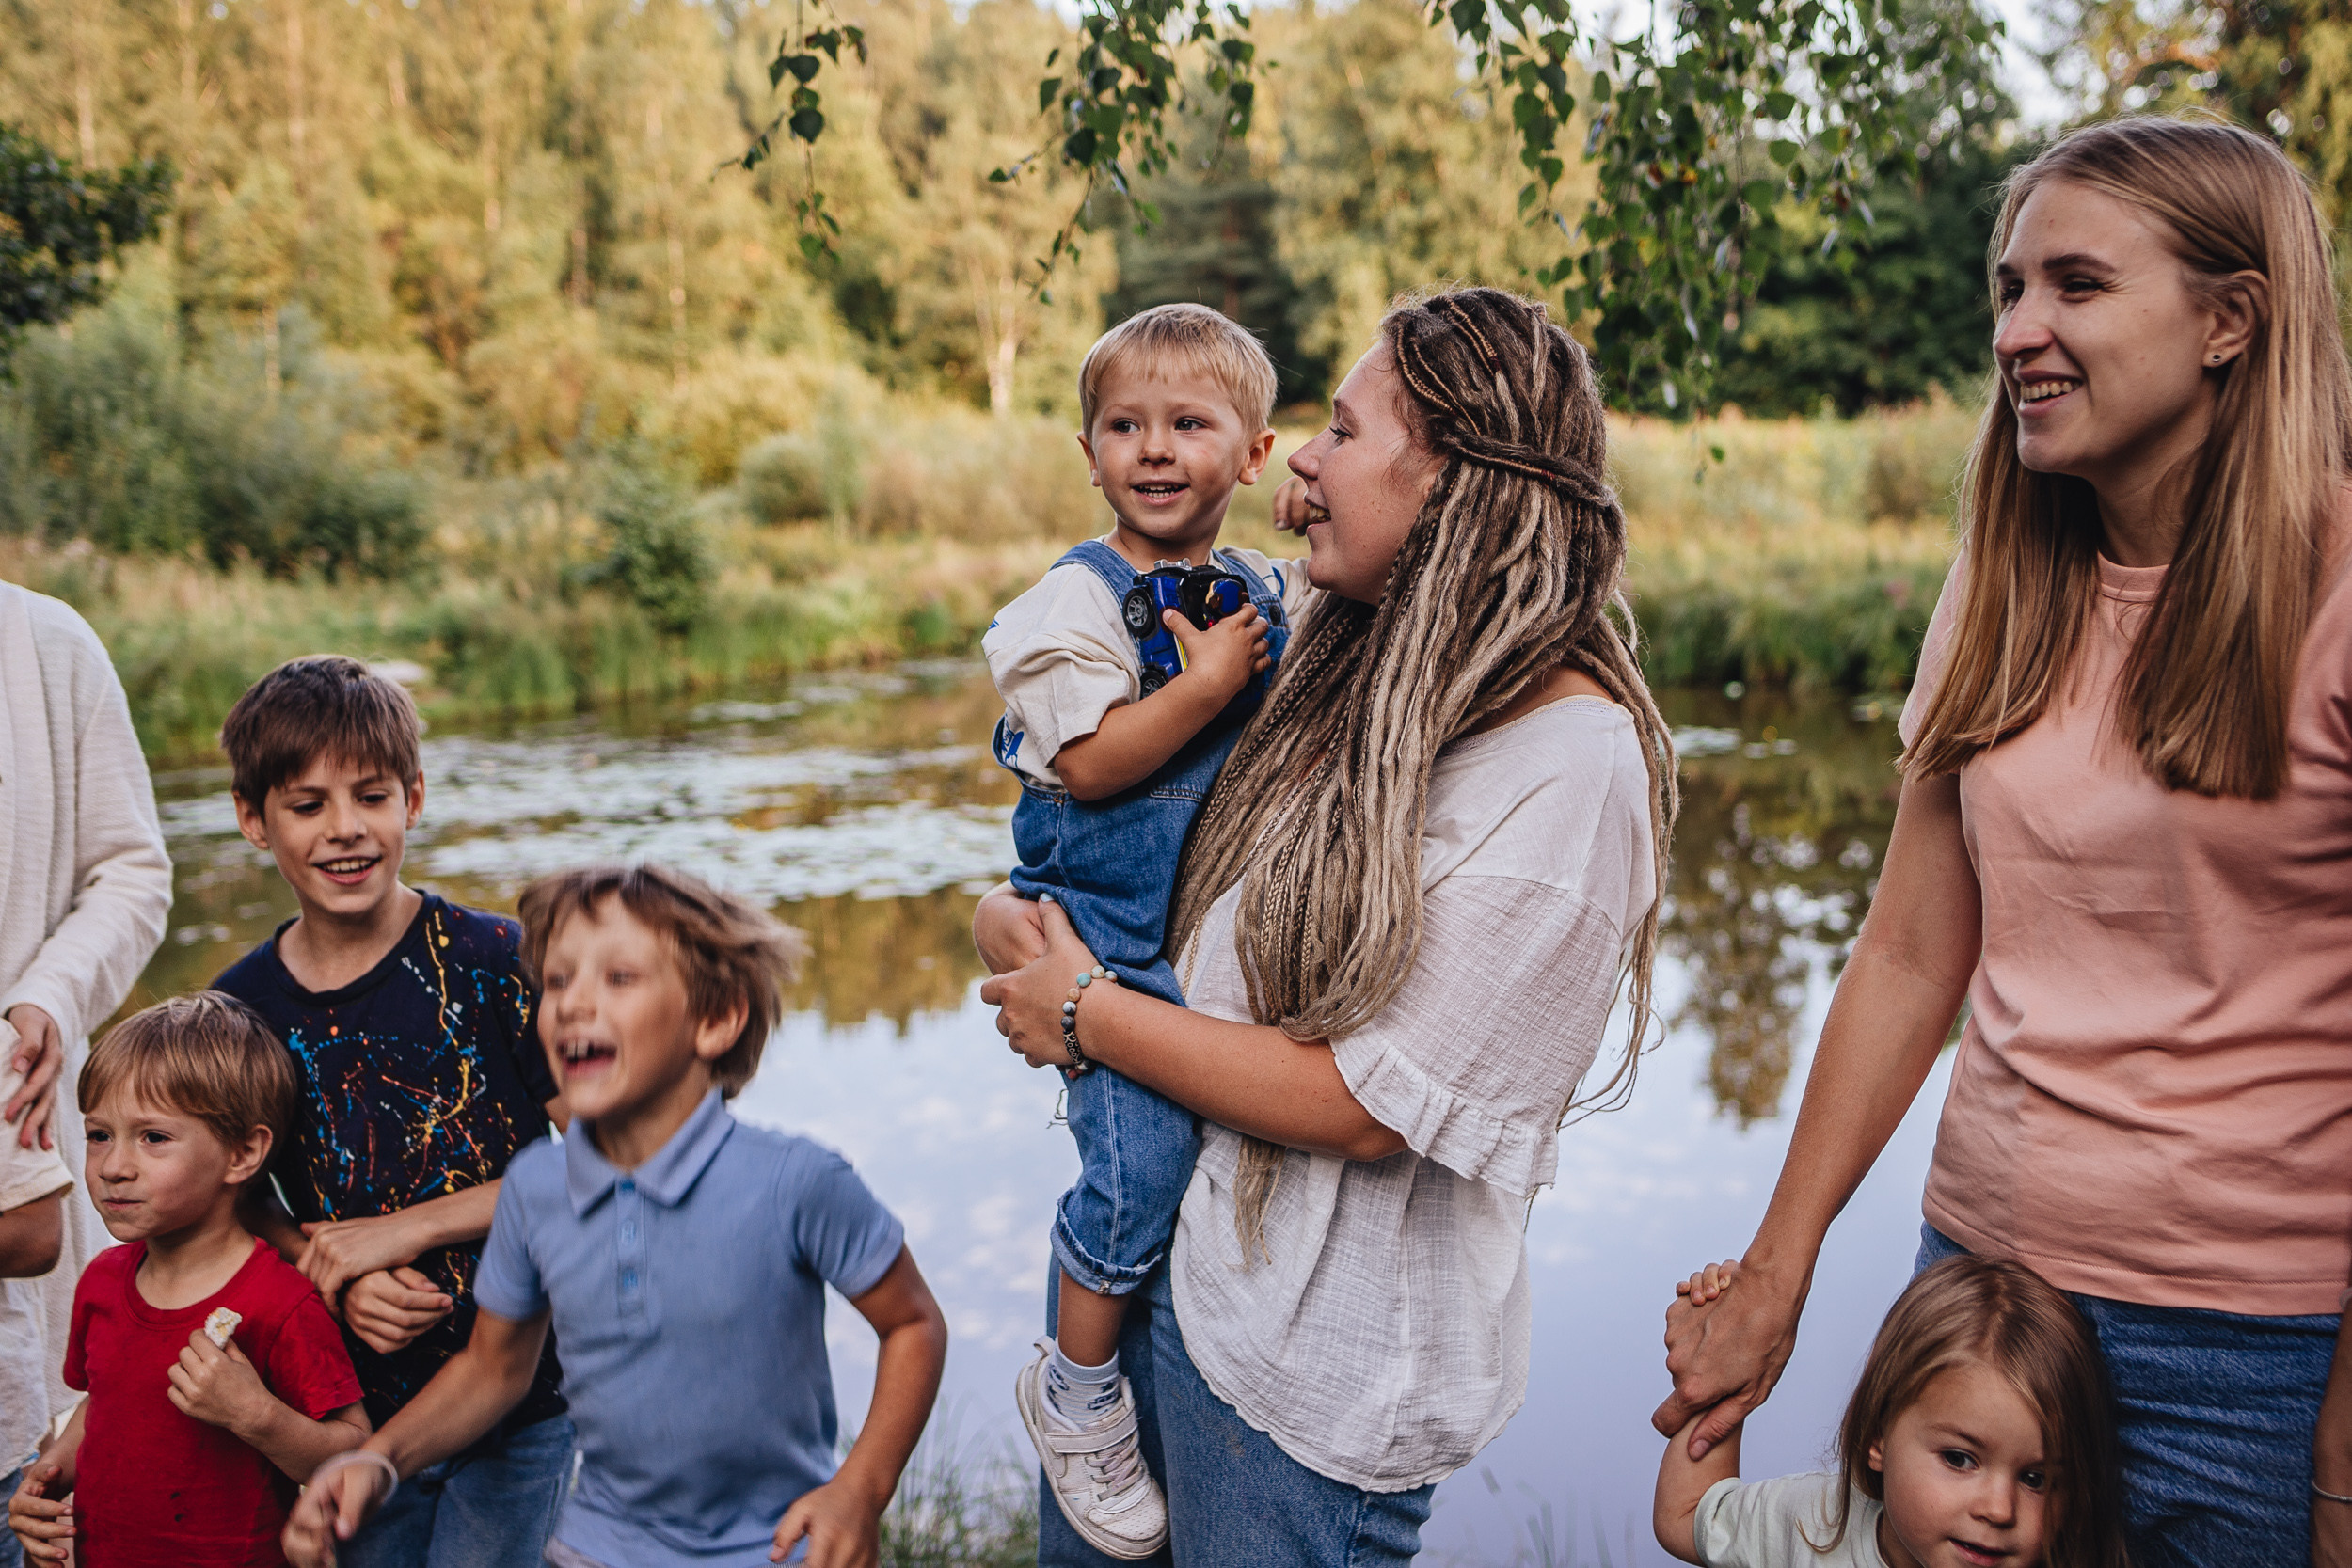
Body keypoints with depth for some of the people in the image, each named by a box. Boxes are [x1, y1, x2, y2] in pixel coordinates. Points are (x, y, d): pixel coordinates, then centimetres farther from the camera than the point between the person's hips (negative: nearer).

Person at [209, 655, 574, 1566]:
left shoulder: (496, 962, -13)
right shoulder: (239, 1009, -1)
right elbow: (236, 1198, 10)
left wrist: (409, 1228, -16)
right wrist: (337, 1277, -10)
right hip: (352, 1414, 3)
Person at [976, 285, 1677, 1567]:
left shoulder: (1571, 763, -21)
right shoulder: (1364, 675, 4)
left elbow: (1371, 1105, -22)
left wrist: (1090, 1016, -12)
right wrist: (1009, 923, -5)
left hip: (1319, 1365, -7)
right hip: (1167, 1262, 7)